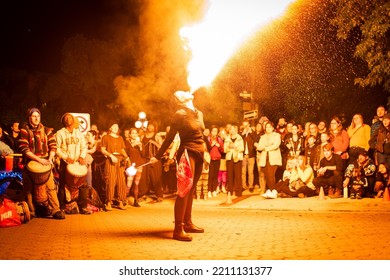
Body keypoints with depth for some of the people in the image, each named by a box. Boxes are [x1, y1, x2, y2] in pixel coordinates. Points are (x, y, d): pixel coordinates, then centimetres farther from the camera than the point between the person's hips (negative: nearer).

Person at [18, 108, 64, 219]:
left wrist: (50, 159, -12)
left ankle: (56, 210, -7)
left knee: (50, 186, -7)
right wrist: (39, 159, -19)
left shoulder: (46, 131, 8)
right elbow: (24, 149, -12)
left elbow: (53, 146, 6)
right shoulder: (24, 131, -2)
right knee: (29, 189, 3)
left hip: (45, 163, 2)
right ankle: (31, 212, 13)